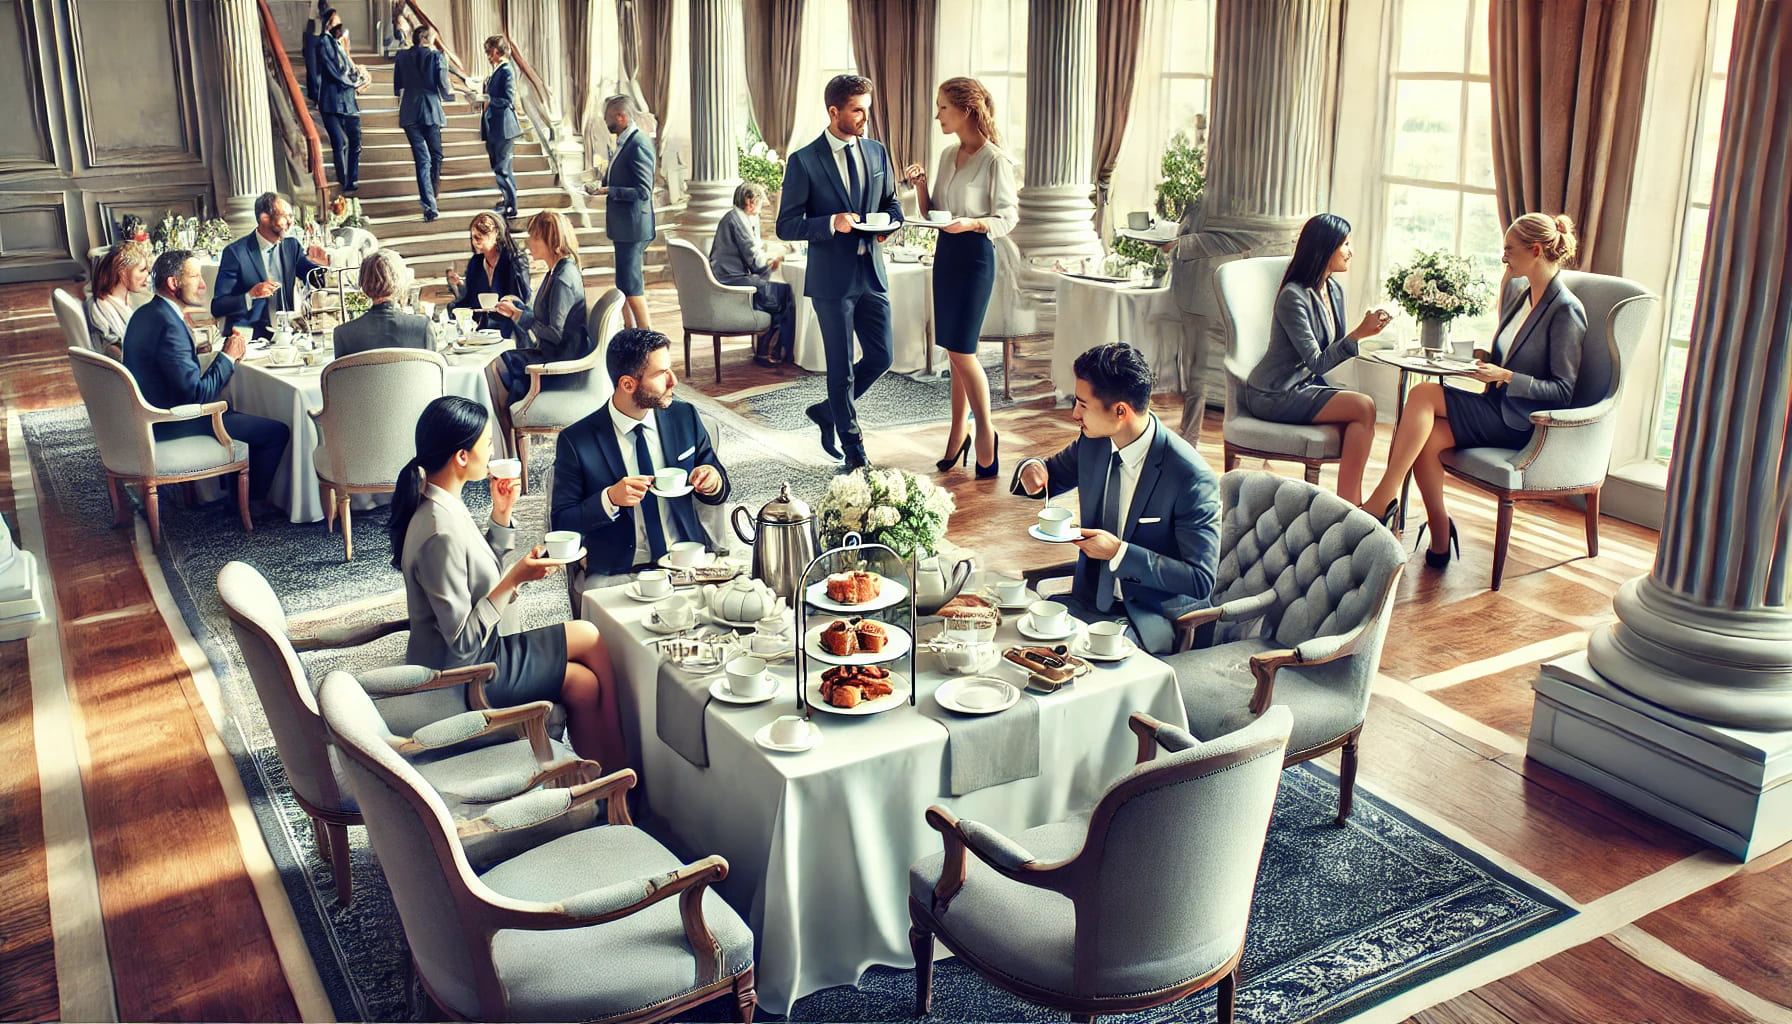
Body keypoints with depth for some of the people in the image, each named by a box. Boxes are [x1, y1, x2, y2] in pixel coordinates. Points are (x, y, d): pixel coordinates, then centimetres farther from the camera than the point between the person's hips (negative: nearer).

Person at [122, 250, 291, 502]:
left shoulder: (145, 313, 7)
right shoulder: (169, 325, -26)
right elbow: (196, 394, -27)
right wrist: (228, 357, -14)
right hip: (172, 426, -11)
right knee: (277, 432, -7)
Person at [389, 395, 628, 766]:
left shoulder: (439, 501, -1)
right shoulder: (441, 533, -31)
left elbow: (480, 575, 12)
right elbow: (462, 642, -27)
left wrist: (501, 514, 1)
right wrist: (515, 579, -28)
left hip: (474, 650, 9)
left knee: (586, 683, 10)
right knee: (586, 683, 4)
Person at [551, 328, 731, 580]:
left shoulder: (685, 416, 7)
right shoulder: (576, 441, -3)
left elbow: (719, 490, 17)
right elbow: (561, 525, 0)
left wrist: (713, 482, -7)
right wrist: (609, 499, -17)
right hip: (617, 573, -2)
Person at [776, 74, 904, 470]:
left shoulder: (877, 152, 8)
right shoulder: (804, 161, -8)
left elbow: (892, 203, 19)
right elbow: (786, 226, -8)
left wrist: (889, 223, -4)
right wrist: (831, 223, -23)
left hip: (872, 273, 5)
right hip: (832, 277, -5)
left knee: (880, 356, 7)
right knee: (841, 366, 4)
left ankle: (828, 411, 30)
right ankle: (853, 447, 18)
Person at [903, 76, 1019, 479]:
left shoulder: (994, 161, -12)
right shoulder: (948, 154, 11)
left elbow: (1007, 218, -11)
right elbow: (931, 211, 14)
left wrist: (971, 223, -26)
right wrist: (920, 183, -3)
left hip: (974, 255, -7)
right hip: (945, 253, 7)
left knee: (961, 350, -7)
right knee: (955, 351, 11)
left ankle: (986, 432, 9)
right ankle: (959, 433, 20)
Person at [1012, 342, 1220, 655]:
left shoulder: (1192, 478, -22)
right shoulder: (1093, 442, -2)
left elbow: (1201, 581, -19)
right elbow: (1054, 474, 19)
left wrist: (1119, 552, -25)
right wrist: (1033, 470, -7)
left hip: (1157, 615, -6)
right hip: (1091, 598, 6)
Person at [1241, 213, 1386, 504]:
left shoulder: (1335, 290, 9)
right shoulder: (1294, 297, -18)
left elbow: (1333, 352, 17)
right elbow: (1317, 362, -20)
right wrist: (1358, 333, -28)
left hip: (1304, 386, 8)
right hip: (1273, 396, -8)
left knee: (1362, 417, -18)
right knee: (1364, 407, -22)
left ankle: (1350, 507, -20)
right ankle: (1347, 508, -18)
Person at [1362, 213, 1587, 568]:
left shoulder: (1566, 310, -12)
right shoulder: (1517, 289, 13)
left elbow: (1563, 391, -13)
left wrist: (1505, 376, -22)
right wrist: (1485, 357, 5)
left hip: (1521, 422, -7)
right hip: (1497, 410, 7)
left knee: (1423, 394, -23)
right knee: (1427, 438, -21)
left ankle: (1383, 498, -21)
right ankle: (1440, 541, -14)